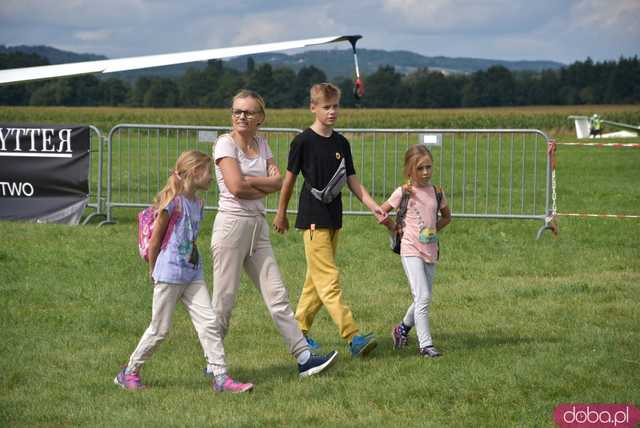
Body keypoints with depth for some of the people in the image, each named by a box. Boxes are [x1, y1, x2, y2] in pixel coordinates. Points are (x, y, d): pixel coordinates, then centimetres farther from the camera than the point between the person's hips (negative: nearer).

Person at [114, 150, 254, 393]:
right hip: (170, 273, -7)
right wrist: (153, 272, 1)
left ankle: (221, 379, -2)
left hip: (192, 272, 7)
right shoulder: (173, 202, -14)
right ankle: (128, 373, 16)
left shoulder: (197, 204, 10)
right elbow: (155, 239, -8)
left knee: (208, 323, -1)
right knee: (160, 329, 1)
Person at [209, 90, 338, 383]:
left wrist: (249, 181, -13)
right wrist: (265, 185, -4)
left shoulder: (261, 144, 13)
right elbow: (236, 187, -19)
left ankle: (304, 358, 4)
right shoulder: (226, 143, -7)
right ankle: (215, 364, 8)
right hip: (232, 224, -7)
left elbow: (278, 181, 0)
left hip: (258, 226, 7)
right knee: (224, 299, -2)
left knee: (277, 295, 5)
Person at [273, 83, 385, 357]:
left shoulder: (341, 143, 10)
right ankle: (353, 338, -19)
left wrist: (373, 206, -1)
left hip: (334, 218, 7)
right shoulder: (303, 141, -7)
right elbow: (289, 179, 1)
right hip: (313, 218, -7)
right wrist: (281, 214, 7)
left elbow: (352, 180, 11)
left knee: (317, 278, 11)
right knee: (329, 280, -11)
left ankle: (299, 330, 22)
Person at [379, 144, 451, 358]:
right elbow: (381, 213, 2)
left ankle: (402, 329, 36)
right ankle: (425, 344, -12)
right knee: (423, 297, -14)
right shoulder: (404, 192, -7)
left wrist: (433, 229, 10)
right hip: (411, 250, -5)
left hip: (430, 251, 5)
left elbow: (446, 217, 23)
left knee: (423, 298, 12)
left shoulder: (437, 192, 6)